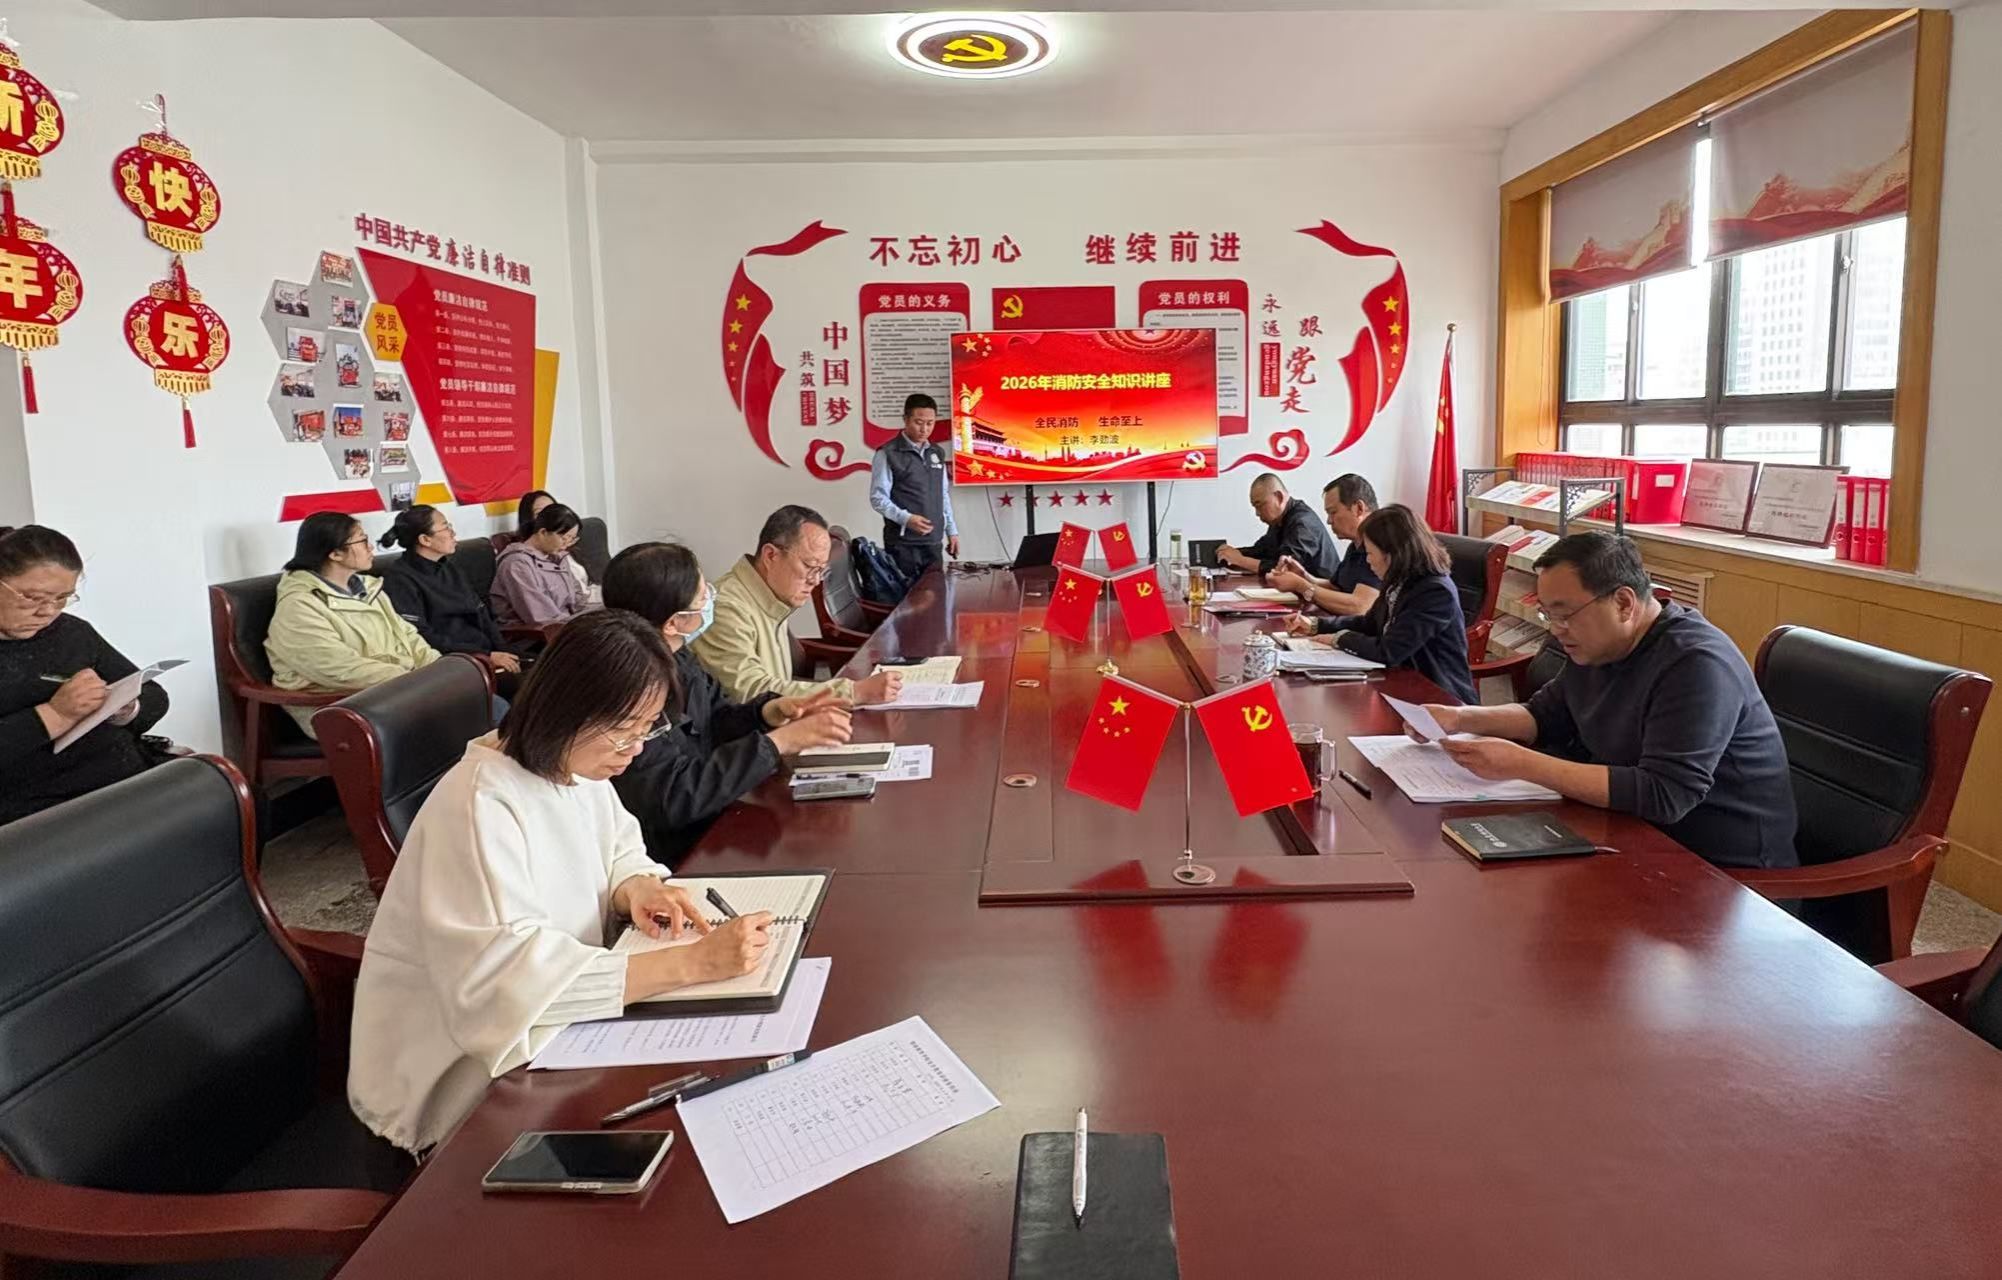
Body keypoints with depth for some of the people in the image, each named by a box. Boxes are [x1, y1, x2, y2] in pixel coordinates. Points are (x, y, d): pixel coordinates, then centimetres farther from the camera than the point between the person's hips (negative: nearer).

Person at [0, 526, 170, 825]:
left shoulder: (73, 632, 13)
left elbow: (155, 697, 17)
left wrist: (126, 710, -5)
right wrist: (54, 716, -22)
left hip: (132, 776, 5)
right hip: (36, 809, -5)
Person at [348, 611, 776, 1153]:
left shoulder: (577, 767, -3)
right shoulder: (479, 807, -28)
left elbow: (619, 851, 13)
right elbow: (511, 978, -35)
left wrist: (633, 887, -12)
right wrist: (692, 962, -37)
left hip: (556, 1026, 7)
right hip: (461, 1071, -7)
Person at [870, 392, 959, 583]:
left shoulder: (937, 453, 13)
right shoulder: (888, 454, -7)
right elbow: (878, 498, -10)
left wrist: (951, 531, 14)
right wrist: (906, 519, -23)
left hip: (933, 541, 6)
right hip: (902, 543, -6)